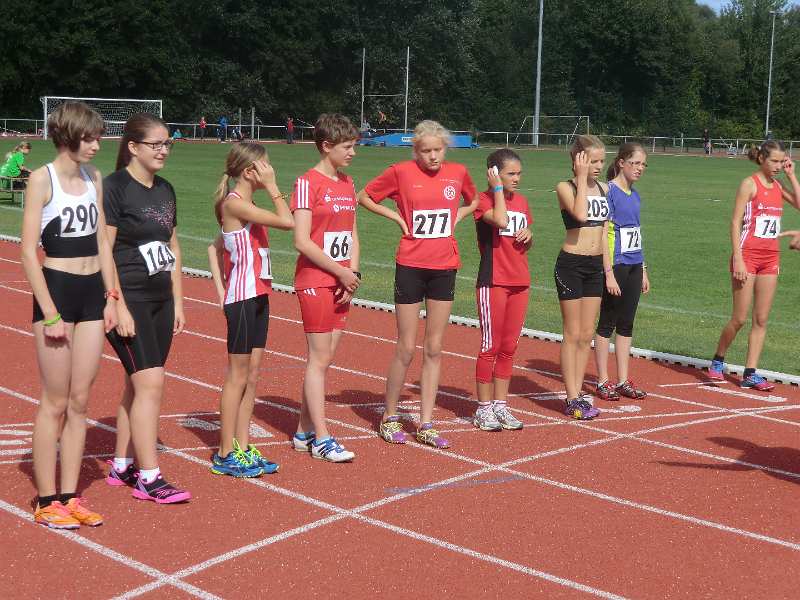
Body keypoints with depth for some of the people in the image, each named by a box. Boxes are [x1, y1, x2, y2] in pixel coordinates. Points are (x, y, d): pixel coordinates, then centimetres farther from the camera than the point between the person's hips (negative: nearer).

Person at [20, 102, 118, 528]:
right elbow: (28, 250, -12)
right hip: (56, 289, -6)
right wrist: (49, 312, -16)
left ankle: (69, 495, 16)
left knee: (79, 401, 8)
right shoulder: (42, 179, -9)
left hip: (93, 292, 6)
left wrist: (111, 297, 9)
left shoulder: (93, 178, 10)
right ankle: (46, 501, 10)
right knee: (55, 402, 0)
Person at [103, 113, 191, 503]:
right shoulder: (115, 187, -11)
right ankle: (148, 479, -6)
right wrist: (118, 307, -19)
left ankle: (121, 466, 22)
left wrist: (178, 302, 16)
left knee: (138, 385, 11)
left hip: (160, 301, 8)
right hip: (128, 300, -8)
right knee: (150, 382, -12)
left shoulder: (164, 190, 12)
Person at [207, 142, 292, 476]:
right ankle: (226, 455, 6)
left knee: (252, 376, 11)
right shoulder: (235, 203, -14)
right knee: (238, 376, -2)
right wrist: (272, 188, -12)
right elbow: (287, 221, -23)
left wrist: (221, 288, 12)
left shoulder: (246, 205, 14)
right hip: (242, 298, -9)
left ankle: (243, 448, 19)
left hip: (258, 296, 9)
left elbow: (215, 248, 18)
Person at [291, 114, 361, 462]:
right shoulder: (308, 183, -11)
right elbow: (301, 241, -17)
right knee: (319, 358, -4)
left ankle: (303, 432, 19)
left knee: (325, 358, 10)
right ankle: (321, 439, 1)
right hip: (315, 281, -7)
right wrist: (341, 272, -13)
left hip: (342, 284, 7)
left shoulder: (347, 183, 13)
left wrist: (354, 273, 2)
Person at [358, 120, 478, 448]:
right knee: (406, 349, 0)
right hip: (410, 267, -3)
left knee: (434, 349, 7)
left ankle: (426, 425, 14)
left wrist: (459, 214, 6)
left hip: (444, 268, 3)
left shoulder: (458, 172, 4)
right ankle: (390, 417, 18)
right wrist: (396, 216, -4)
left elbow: (474, 200, 24)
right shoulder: (401, 172, -5)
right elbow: (364, 196, 5)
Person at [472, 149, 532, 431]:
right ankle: (484, 408, 8)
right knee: (490, 347, -1)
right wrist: (497, 188, -17)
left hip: (520, 283, 7)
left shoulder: (522, 201, 13)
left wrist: (529, 235, -1)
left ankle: (500, 405, 19)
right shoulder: (484, 200, -8)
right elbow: (501, 220, -29)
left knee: (509, 347, 10)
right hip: (493, 283, -6)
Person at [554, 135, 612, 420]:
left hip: (595, 267, 6)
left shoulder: (602, 189, 11)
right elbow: (580, 214, -28)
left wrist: (609, 272, 11)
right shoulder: (565, 187, -8)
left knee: (587, 335, 9)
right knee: (573, 335, -1)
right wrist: (582, 177, -19)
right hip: (571, 265, -6)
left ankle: (578, 392, 17)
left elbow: (603, 233, 14)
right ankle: (572, 399, 6)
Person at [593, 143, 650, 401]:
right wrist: (609, 273, -19)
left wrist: (643, 271, 17)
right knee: (607, 324, 1)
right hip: (615, 266, -7)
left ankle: (623, 380, 18)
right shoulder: (609, 192, -11)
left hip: (634, 267, 7)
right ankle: (603, 381, 9)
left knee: (626, 324, 11)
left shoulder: (634, 195, 12)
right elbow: (604, 235, -15)